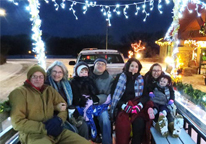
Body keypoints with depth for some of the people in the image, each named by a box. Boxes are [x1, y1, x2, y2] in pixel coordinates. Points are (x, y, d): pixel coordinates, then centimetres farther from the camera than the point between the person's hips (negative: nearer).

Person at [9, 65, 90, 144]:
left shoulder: (49, 89, 15)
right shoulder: (20, 92, -2)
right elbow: (17, 122, -8)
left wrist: (58, 119, -8)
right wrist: (44, 128, -12)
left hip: (54, 130, 6)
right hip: (32, 134, -5)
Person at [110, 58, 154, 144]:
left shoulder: (141, 79, 11)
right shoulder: (120, 77, 4)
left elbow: (146, 95, 7)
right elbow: (114, 94, -1)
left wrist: (140, 105, -14)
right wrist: (123, 106, -17)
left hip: (135, 105, 2)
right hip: (121, 107, -1)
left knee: (140, 122, -28)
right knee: (123, 123, -30)